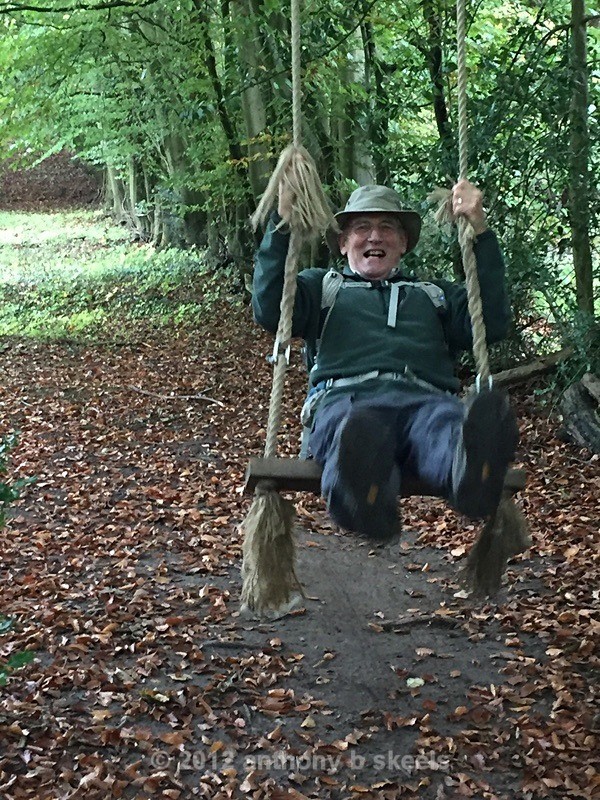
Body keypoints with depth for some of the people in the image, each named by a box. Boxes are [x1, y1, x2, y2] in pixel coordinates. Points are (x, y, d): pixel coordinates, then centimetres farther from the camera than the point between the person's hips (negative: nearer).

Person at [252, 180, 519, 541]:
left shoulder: (435, 294, 40)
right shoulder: (322, 285, 35)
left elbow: (494, 321, 20)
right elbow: (269, 310, 14)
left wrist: (480, 230, 15)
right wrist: (283, 224, 6)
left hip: (425, 399, 2)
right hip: (347, 400, -1)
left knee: (448, 426, -40)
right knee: (357, 432, -42)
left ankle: (471, 471, -72)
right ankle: (366, 497, -73)